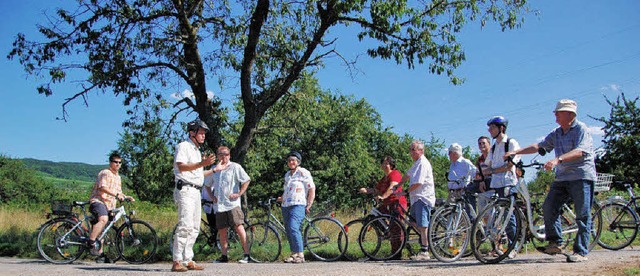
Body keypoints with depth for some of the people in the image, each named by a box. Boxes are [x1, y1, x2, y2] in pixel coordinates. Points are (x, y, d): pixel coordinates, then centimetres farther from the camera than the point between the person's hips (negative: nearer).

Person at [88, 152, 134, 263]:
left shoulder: (118, 177, 22)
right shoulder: (105, 173, -6)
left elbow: (118, 192, 30)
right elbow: (102, 187, -21)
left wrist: (126, 197, 10)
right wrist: (116, 195, -29)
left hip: (109, 205, 9)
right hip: (98, 201, -9)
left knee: (101, 230, 11)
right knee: (103, 219, -35)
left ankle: (100, 255, 13)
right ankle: (91, 242, -30)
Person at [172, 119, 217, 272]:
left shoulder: (197, 150, 26)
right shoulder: (183, 146, -2)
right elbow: (181, 166, -17)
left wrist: (214, 170, 30)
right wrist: (202, 164, -25)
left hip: (196, 191, 10)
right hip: (185, 190, -10)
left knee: (194, 228, 8)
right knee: (185, 225, -17)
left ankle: (188, 261, 11)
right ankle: (177, 262, -17)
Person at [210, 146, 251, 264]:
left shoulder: (235, 167, 1)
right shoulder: (215, 169, 16)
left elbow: (247, 180, -2)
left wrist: (239, 193, -9)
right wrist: (213, 196, 17)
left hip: (232, 204, -5)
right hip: (219, 205, 5)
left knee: (239, 228, -12)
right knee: (222, 232, 7)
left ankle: (246, 255, -10)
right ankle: (224, 256, 15)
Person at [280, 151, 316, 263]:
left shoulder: (303, 173, -1)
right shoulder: (287, 174, 21)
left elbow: (312, 189, -4)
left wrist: (308, 206, -9)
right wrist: (282, 197, 17)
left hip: (298, 205, -8)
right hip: (285, 206, 8)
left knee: (293, 228, -22)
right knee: (288, 230, 4)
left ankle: (300, 255, -20)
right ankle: (294, 254, 11)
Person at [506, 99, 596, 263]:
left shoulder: (581, 129, -7)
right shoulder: (556, 134, 15)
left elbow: (579, 151, -22)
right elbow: (539, 146, 12)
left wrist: (557, 160, -36)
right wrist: (516, 152, 1)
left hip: (581, 177, -7)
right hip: (562, 177, 7)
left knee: (582, 215, -5)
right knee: (548, 207, -6)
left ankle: (581, 252, -1)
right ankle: (555, 242, 3)